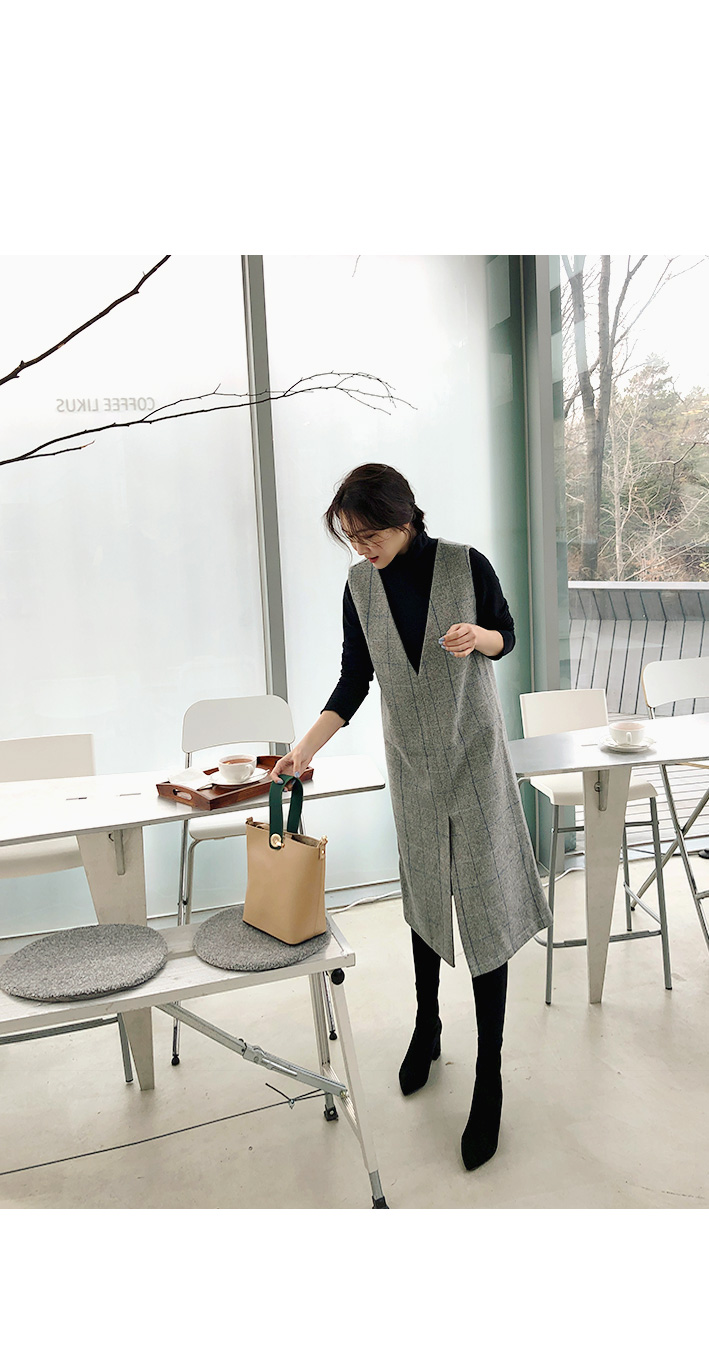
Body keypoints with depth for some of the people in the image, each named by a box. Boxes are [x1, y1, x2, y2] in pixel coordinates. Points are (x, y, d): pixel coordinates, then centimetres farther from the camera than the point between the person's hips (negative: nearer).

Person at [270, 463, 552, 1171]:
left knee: (485, 904, -2)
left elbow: (506, 635, 2)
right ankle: (426, 1022, 38)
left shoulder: (466, 564, -11)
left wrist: (476, 635, -21)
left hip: (474, 754, -3)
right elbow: (354, 680, 2)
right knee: (424, 893, 14)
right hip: (411, 761, 3)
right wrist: (304, 748, -6)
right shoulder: (360, 585, -2)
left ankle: (489, 1077, 10)